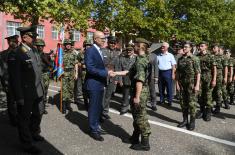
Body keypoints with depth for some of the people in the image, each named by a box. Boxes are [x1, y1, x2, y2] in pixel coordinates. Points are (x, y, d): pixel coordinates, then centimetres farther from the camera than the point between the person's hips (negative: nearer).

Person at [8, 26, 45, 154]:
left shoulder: (34, 50, 6)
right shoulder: (15, 54, -17)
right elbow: (14, 78, -18)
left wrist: (41, 86, 13)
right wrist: (19, 97, -18)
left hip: (38, 91, 8)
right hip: (26, 94, -8)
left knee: (38, 113, 23)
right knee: (24, 118, 11)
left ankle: (34, 133, 47)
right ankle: (27, 144, 28)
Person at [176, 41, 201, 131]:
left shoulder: (194, 59, -6)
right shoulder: (180, 59, 9)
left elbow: (198, 73, -9)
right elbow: (178, 72, 11)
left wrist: (197, 85, -15)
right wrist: (178, 83, 6)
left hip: (192, 83, -5)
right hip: (182, 84, 5)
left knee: (192, 103, 0)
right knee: (183, 102, 10)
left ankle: (192, 122, 13)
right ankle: (185, 120, 23)